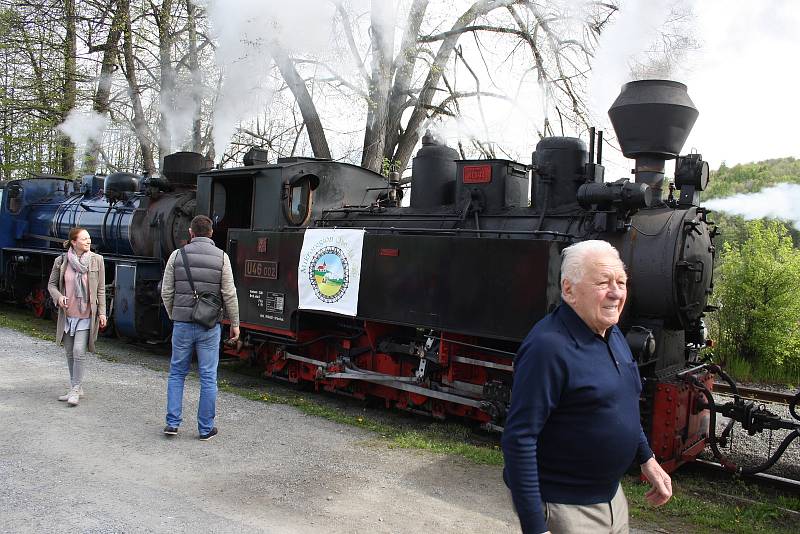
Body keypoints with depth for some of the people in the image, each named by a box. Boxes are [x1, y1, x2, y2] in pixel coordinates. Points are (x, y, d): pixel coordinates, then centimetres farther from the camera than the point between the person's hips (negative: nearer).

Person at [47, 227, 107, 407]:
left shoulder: (96, 260, -5)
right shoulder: (61, 261, -2)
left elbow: (101, 289, 0)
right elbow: (51, 284, 10)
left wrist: (102, 313, -2)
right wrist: (59, 297, -11)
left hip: (86, 314, -3)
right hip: (67, 314, 3)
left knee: (79, 351, -10)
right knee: (69, 352, 12)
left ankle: (75, 390, 1)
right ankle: (76, 388, 26)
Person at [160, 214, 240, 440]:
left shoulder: (177, 255, 0)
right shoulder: (221, 257, -4)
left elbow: (166, 292, 4)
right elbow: (229, 295, -5)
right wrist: (235, 324, 5)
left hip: (182, 323, 1)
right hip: (210, 326, -1)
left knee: (177, 373, 16)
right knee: (208, 377, 6)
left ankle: (172, 423, 16)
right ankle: (206, 428, 13)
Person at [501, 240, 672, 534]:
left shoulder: (613, 334, 3)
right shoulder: (548, 347, -26)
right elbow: (518, 440, -27)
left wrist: (647, 459, 15)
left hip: (611, 496, 9)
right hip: (563, 509, -8)